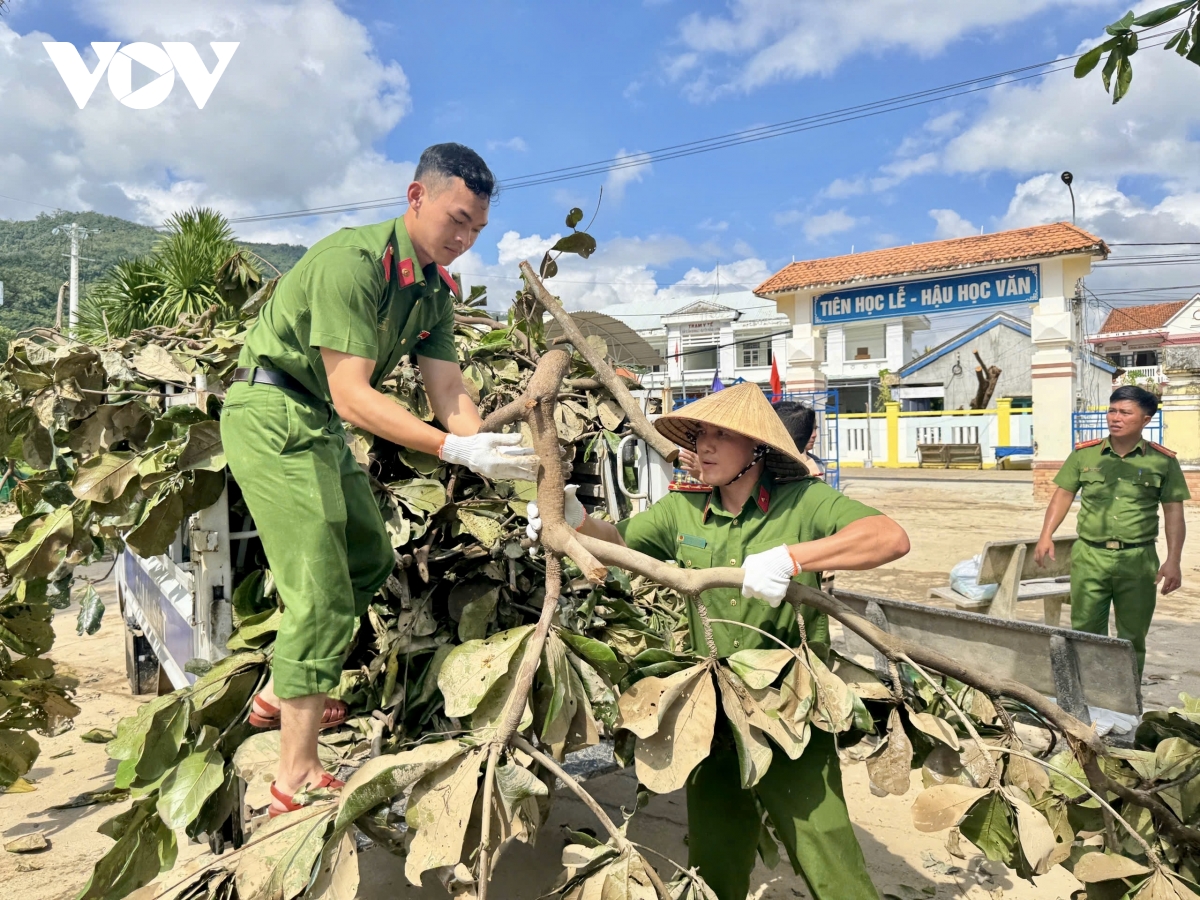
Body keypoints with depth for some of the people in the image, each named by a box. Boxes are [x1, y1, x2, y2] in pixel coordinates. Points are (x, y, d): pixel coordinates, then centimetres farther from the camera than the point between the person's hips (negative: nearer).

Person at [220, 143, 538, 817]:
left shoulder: (436, 289, 3)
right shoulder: (351, 260, -24)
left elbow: (449, 390, -3)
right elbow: (352, 394, -30)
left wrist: (489, 451, -23)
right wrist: (456, 448, -38)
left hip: (323, 425, 9)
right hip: (274, 413, -9)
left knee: (370, 560, 18)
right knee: (321, 591, -13)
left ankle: (282, 693, 34)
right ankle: (298, 777, -4)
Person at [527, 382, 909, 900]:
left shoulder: (802, 503, -11)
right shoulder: (681, 512, 3)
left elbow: (891, 538, -23)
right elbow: (618, 542, 10)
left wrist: (791, 557, -35)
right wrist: (576, 521, -12)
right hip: (714, 721, 5)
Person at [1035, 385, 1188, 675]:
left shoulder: (1163, 461, 2)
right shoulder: (1084, 454, 5)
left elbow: (1174, 513, 2)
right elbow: (1063, 495, 8)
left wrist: (1173, 561, -7)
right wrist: (1046, 536, -3)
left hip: (1138, 560, -1)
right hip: (1089, 556, 1)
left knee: (1132, 638, 10)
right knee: (1085, 633, 6)